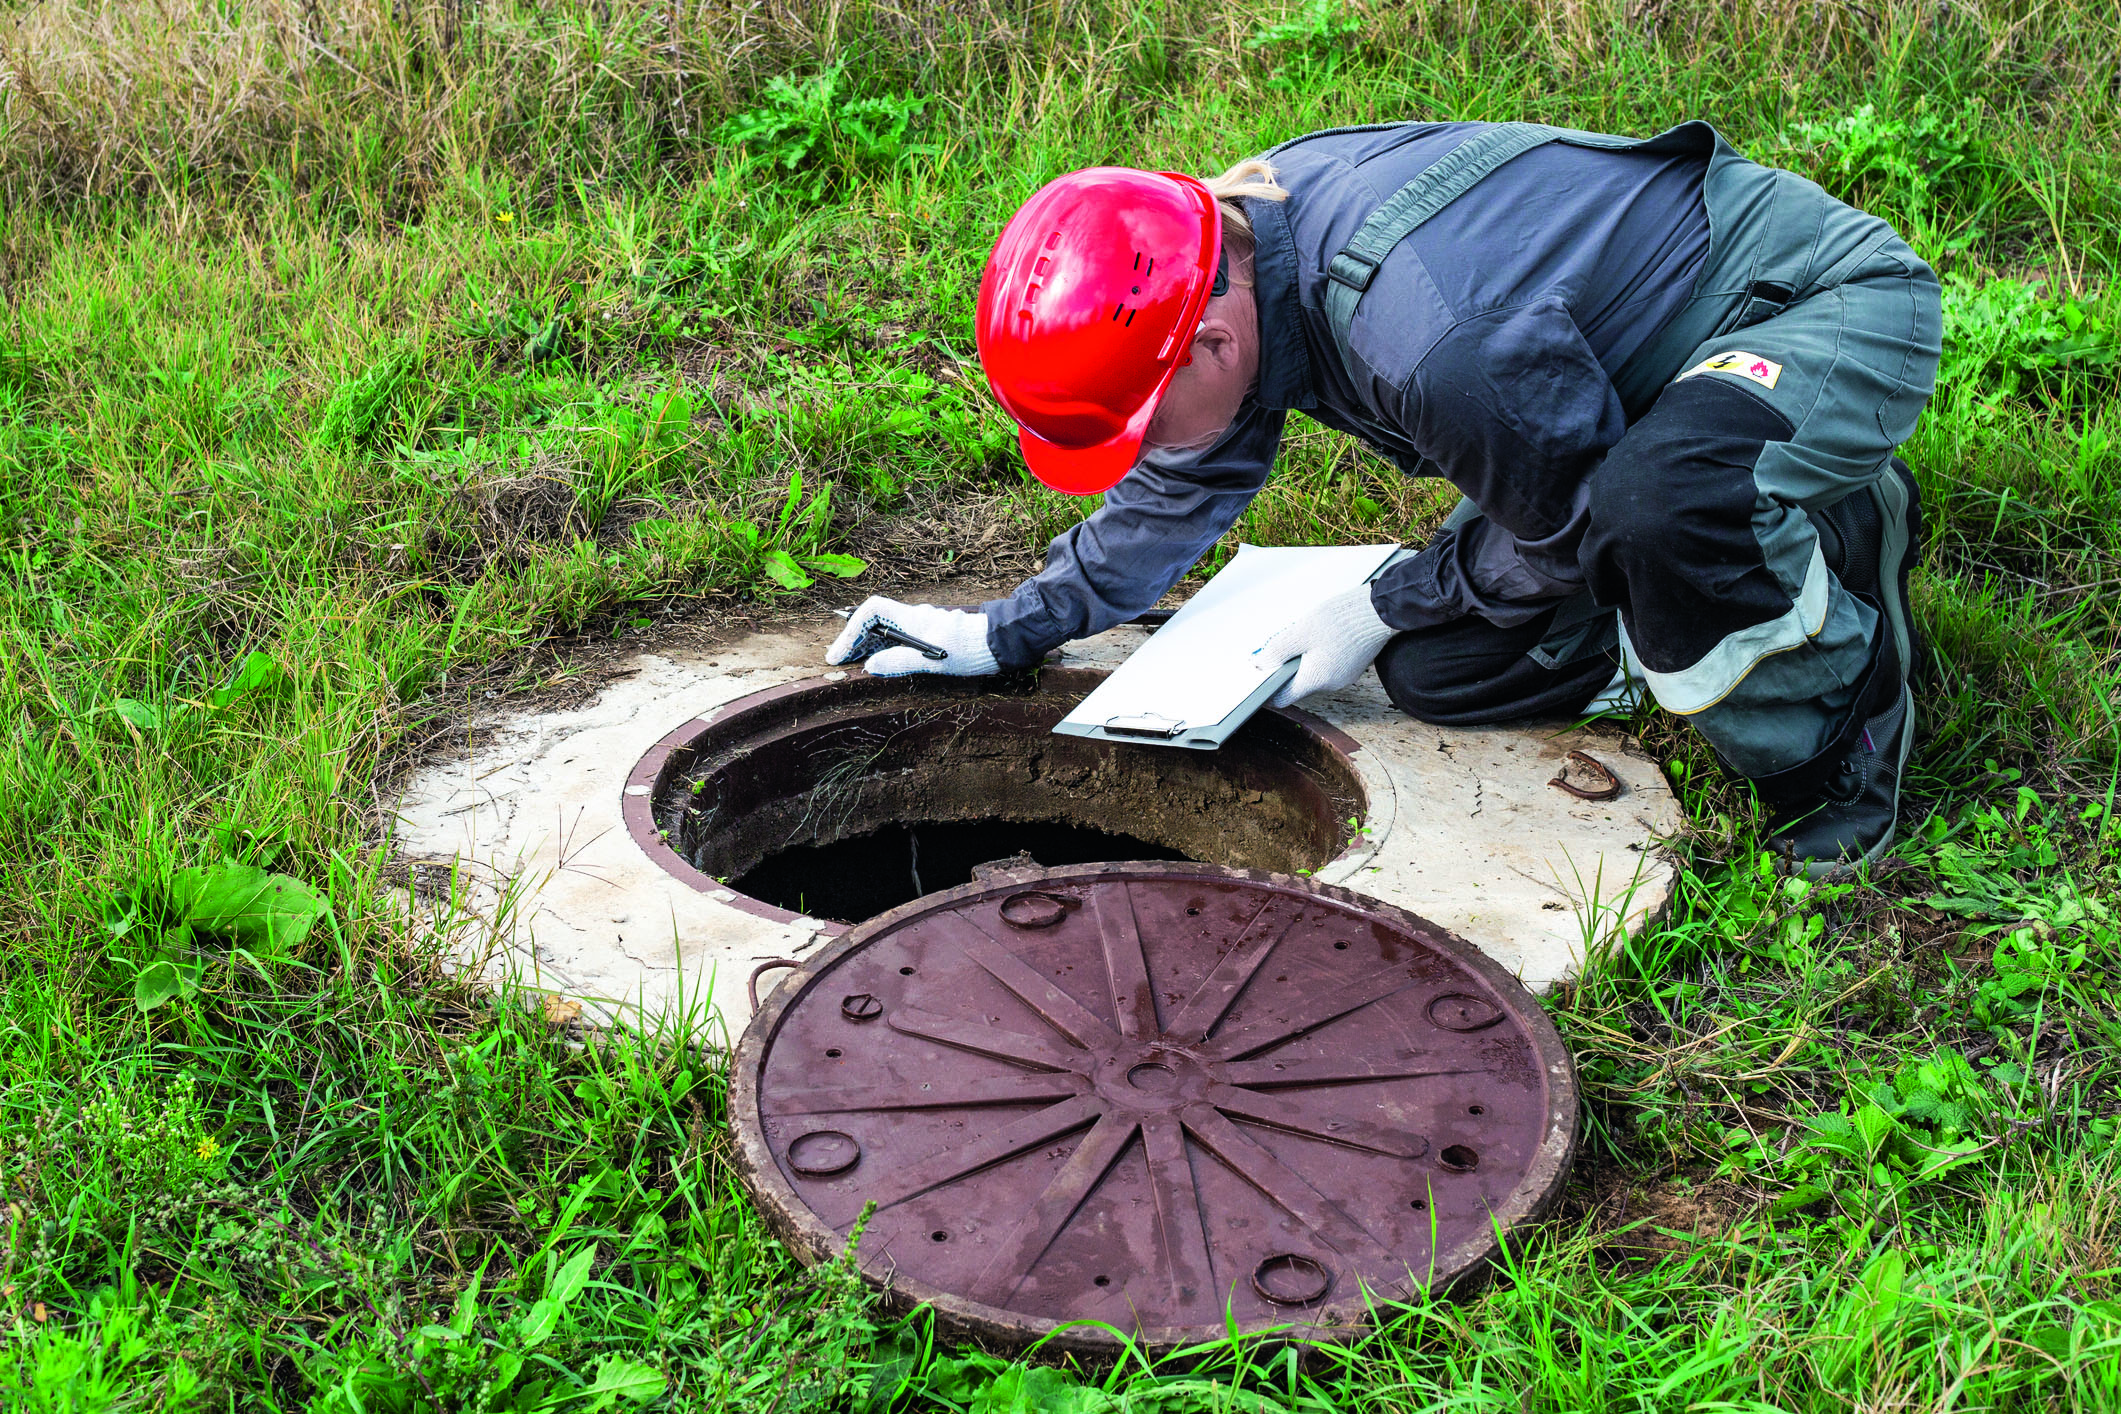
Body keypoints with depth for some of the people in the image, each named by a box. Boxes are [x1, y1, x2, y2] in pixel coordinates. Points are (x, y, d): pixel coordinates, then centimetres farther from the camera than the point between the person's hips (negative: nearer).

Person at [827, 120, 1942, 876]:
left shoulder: (1430, 338, -40)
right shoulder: (1234, 252, -10)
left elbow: (1570, 526, -20)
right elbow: (1183, 494, 10)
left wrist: (1382, 609, -8)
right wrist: (1010, 631, 9)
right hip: (1627, 382, 9)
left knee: (1656, 510, -43)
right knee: (1437, 672, 0)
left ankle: (1843, 715, -12)